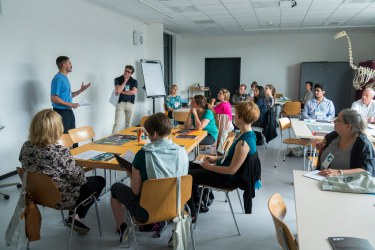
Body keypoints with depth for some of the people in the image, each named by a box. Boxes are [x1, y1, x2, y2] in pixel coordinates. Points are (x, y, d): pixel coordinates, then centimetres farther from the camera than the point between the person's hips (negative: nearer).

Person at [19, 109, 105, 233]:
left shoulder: (26, 147, -11)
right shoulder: (60, 152, -32)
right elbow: (78, 177, -22)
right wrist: (84, 179, 2)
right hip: (61, 199, -7)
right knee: (99, 181, 13)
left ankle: (73, 216, 24)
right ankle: (75, 217, 11)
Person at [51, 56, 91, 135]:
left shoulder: (65, 78, 13)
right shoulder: (58, 79, -16)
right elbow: (54, 98, -22)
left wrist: (81, 90, 13)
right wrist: (70, 104, -20)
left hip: (69, 111, 10)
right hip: (61, 112, -9)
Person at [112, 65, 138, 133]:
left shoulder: (134, 81, 3)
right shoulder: (118, 79, -1)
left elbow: (134, 92, -13)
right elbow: (118, 91, -17)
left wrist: (122, 92, -12)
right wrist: (125, 81, -13)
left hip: (130, 104, 2)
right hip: (120, 103, -2)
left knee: (129, 123, 10)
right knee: (117, 123, -9)